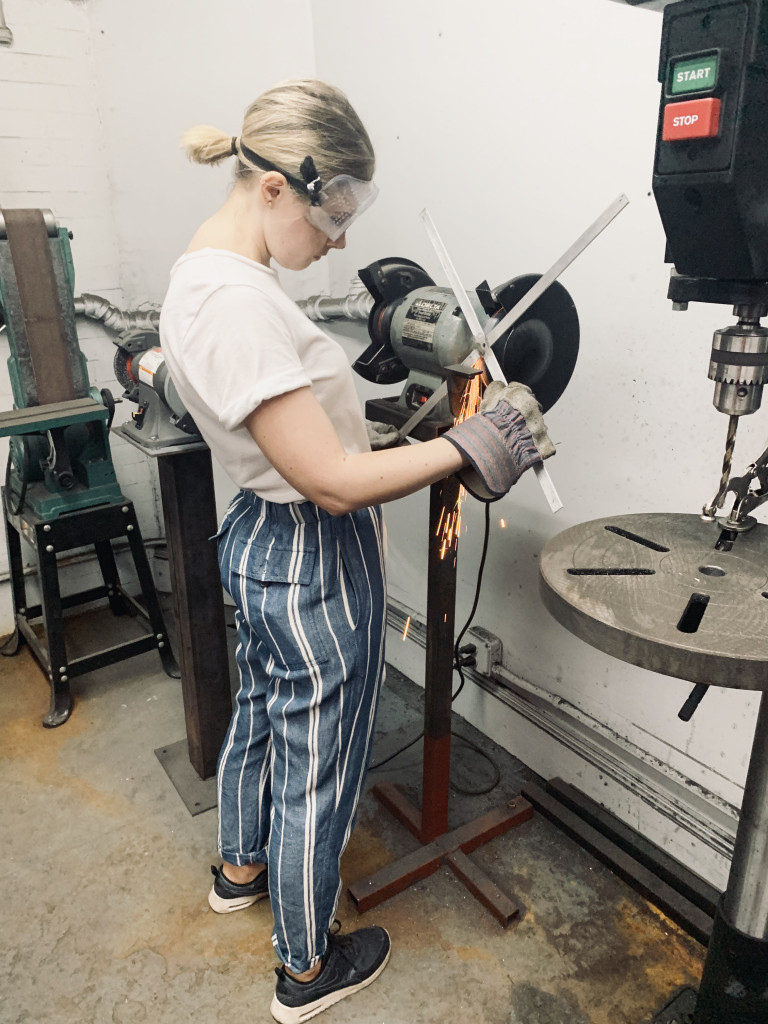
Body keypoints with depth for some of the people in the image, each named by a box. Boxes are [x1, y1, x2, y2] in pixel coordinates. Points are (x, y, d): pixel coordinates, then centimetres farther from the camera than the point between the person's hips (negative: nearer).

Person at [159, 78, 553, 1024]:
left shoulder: (205, 271, 5)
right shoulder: (236, 301, -28)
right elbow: (335, 482, -28)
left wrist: (388, 403, 9)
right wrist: (468, 447, -20)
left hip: (260, 535, 10)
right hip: (313, 564, -10)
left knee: (260, 715, 29)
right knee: (318, 765, 10)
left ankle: (241, 868, 57)